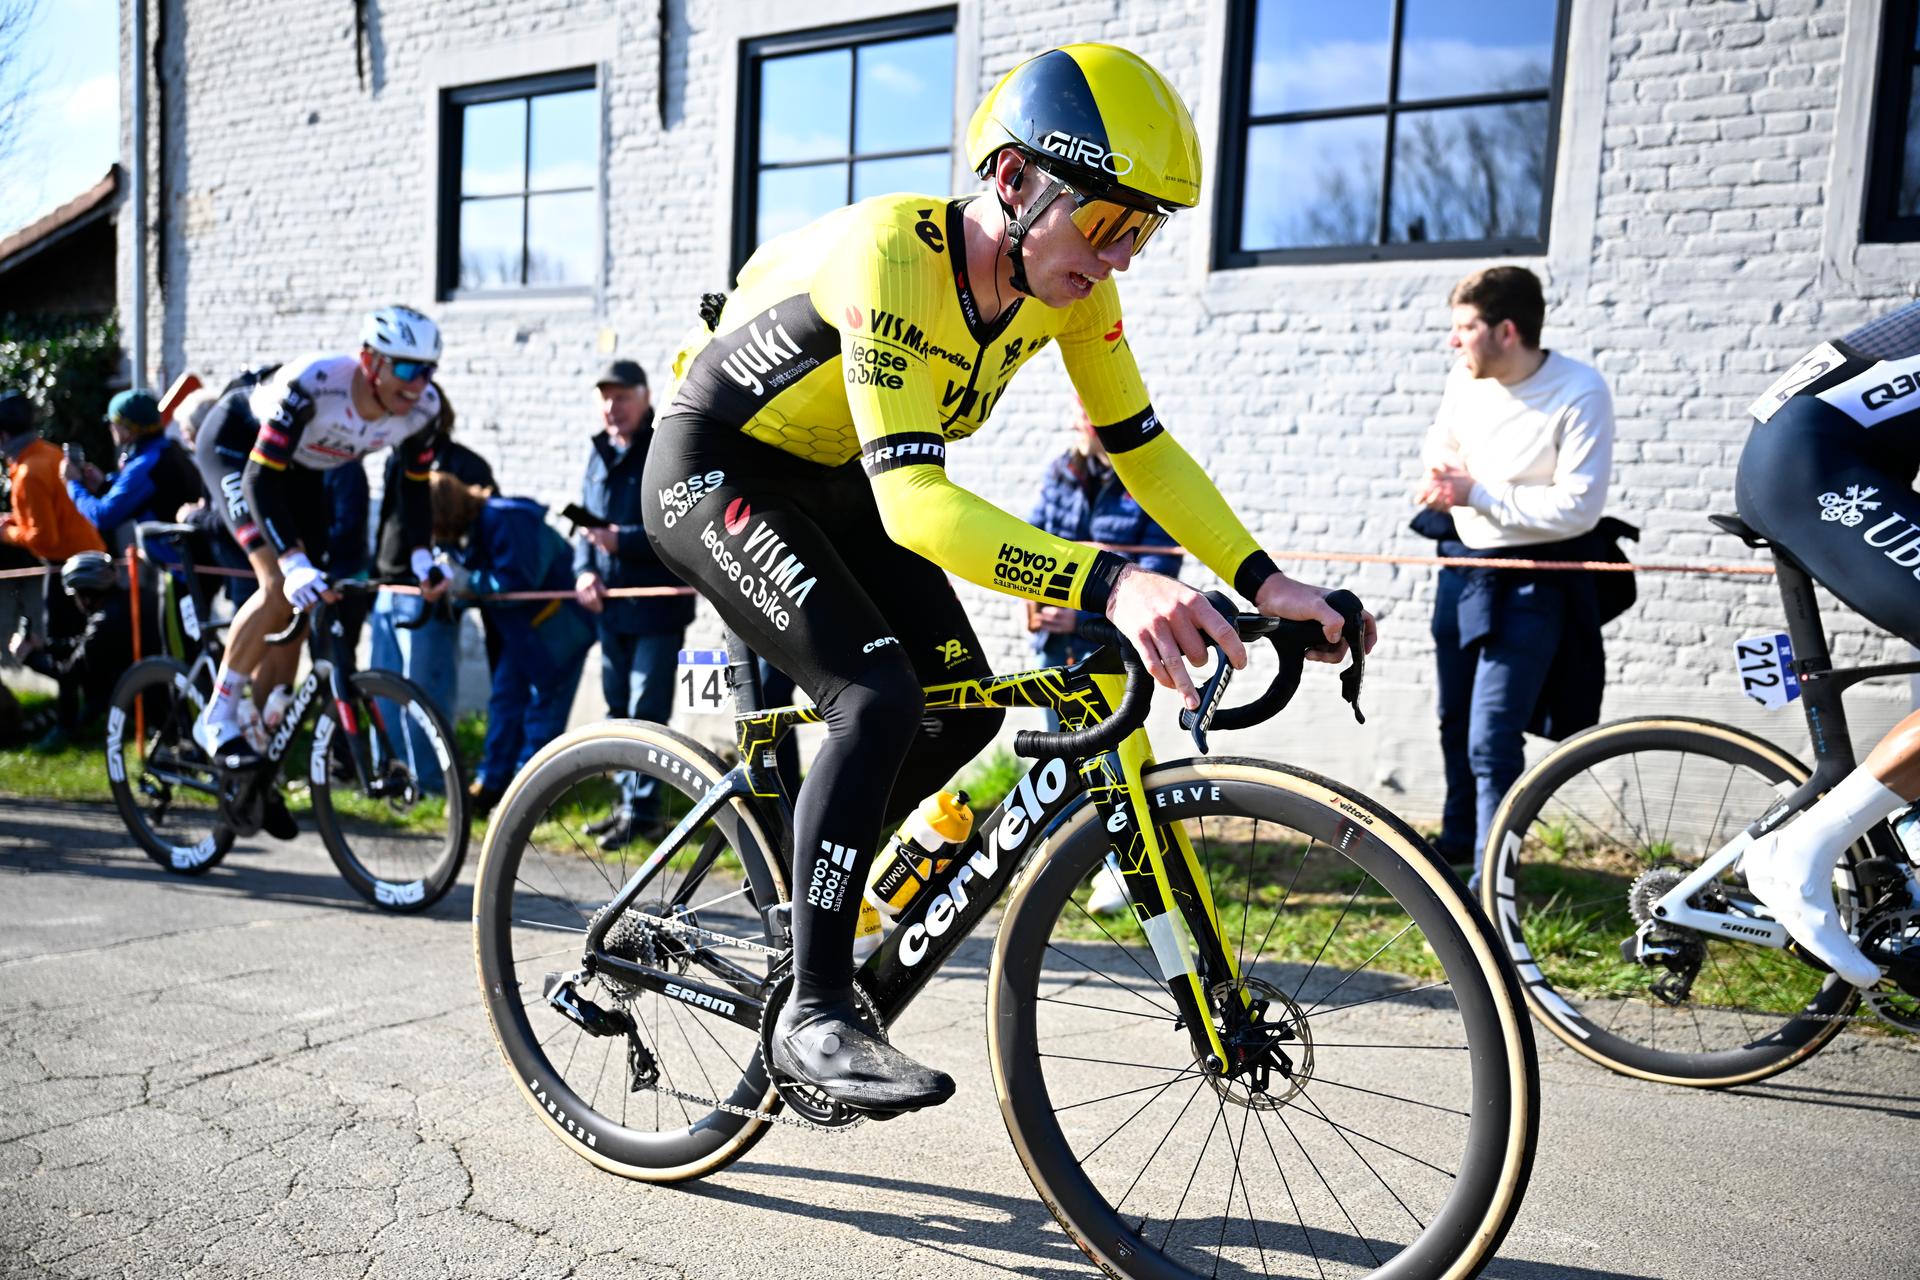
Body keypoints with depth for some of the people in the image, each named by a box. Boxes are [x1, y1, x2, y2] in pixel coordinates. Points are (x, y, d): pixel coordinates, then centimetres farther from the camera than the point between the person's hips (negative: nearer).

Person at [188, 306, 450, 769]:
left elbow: (416, 483, -8)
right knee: (280, 585, -24)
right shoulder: (314, 384, -40)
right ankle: (217, 717, -8)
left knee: (298, 612, 2)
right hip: (234, 440, -6)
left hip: (300, 466, 6)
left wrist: (422, 554, -20)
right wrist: (293, 561, -49)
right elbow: (260, 478, -39)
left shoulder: (421, 408, -24)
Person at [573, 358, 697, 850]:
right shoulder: (599, 452, 13)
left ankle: (642, 809, 4)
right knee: (617, 707, 14)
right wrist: (584, 570, 0)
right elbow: (584, 519, 17)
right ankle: (628, 800, 25)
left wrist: (623, 540, -24)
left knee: (646, 711, -5)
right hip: (610, 604, 8)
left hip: (657, 604, -7)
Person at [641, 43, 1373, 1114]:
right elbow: (912, 504, -44)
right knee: (880, 699, -25)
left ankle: (803, 882, 24)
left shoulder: (1072, 286, -12)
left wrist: (1267, 582, -18)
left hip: (831, 485, 8)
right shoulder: (890, 253, -34)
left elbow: (1145, 447, -7)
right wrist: (1108, 584, -56)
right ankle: (815, 1013, -12)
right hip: (717, 473, -7)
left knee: (964, 705, 0)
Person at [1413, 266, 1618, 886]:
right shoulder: (1465, 378, -4)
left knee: (1493, 740, -13)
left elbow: (1578, 508, -23)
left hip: (1533, 582, -6)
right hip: (1462, 562, 7)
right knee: (1455, 721, 20)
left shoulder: (1580, 393, -21)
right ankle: (1458, 838, 42)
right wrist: (1439, 478, -8)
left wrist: (1477, 493, -23)